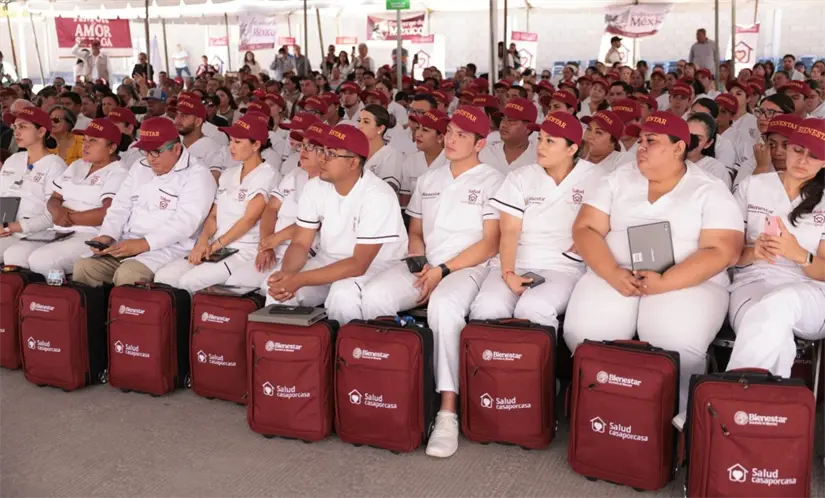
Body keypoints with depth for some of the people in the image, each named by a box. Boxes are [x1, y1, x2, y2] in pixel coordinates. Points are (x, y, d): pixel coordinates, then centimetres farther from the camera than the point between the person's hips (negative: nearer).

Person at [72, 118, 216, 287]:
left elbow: (185, 222, -18)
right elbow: (120, 207, 14)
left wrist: (144, 243, -25)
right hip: (126, 245, 7)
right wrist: (107, 236, -6)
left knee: (127, 274, -32)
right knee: (83, 267, -14)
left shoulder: (197, 175, -6)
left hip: (169, 248, -7)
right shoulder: (139, 168, 19)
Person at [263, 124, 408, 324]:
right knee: (277, 285, -17)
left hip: (377, 268, -5)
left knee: (343, 294, -35)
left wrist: (299, 280, -33)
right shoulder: (314, 187, -5)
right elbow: (300, 243, -2)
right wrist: (287, 273, -26)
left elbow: (358, 264, -28)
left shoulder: (378, 196, -25)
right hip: (330, 262, 5)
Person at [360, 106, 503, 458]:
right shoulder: (428, 180, 21)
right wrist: (418, 263, 1)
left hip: (469, 268, -5)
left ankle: (448, 412, -35)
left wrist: (443, 269, -13)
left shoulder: (493, 182, 3)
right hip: (423, 267, 5)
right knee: (374, 296, -25)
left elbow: (490, 244, -5)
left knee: (444, 305, -39)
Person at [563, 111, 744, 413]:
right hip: (615, 276, 3)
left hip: (687, 282, -2)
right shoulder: (619, 180, 12)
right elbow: (585, 229, 4)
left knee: (676, 344, -33)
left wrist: (663, 282, -20)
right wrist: (612, 273, -15)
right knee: (583, 333, -26)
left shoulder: (711, 192, 3)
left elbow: (722, 252, -7)